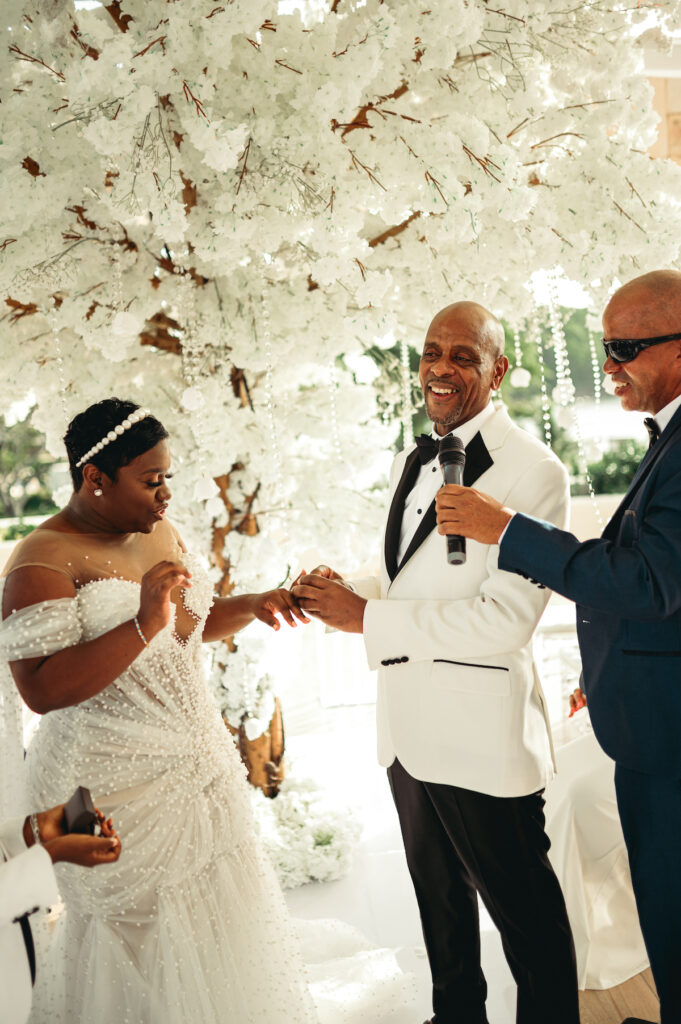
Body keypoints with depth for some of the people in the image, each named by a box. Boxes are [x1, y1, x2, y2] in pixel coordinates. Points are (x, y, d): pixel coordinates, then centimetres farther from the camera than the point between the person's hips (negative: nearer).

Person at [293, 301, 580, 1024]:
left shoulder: (532, 470, -17)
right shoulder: (409, 463, 10)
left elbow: (507, 616, -24)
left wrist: (368, 617, -22)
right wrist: (347, 592, -2)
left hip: (482, 735, -8)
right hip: (407, 724, 8)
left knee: (521, 906, 9)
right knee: (438, 895, 25)